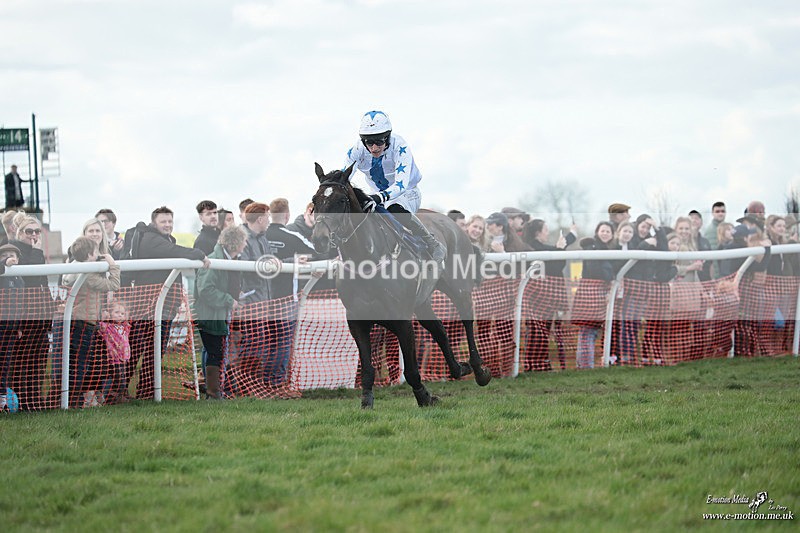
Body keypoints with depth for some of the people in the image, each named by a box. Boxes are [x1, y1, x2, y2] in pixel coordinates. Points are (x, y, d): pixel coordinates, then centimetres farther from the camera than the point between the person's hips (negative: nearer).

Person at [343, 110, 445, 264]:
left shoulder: (399, 147, -29)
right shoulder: (357, 150, -17)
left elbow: (401, 184, -39)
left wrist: (380, 197, -57)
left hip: (408, 193, -5)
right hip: (378, 196, 5)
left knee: (395, 209, -38)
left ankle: (433, 245, -22)